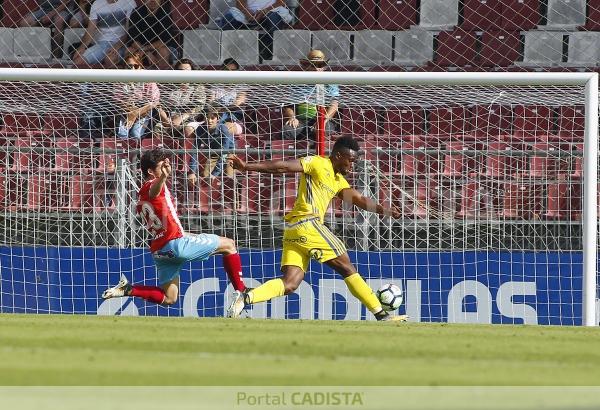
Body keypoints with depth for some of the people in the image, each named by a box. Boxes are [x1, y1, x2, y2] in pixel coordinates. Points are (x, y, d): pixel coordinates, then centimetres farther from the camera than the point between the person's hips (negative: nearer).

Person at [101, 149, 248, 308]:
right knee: (229, 244, 5)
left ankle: (127, 289, 2)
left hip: (159, 250, 9)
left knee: (168, 299, 19)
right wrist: (163, 176, -60)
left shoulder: (141, 199, 18)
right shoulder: (153, 185, -9)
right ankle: (241, 292, 2)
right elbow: (154, 192, -36)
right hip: (177, 244, -9)